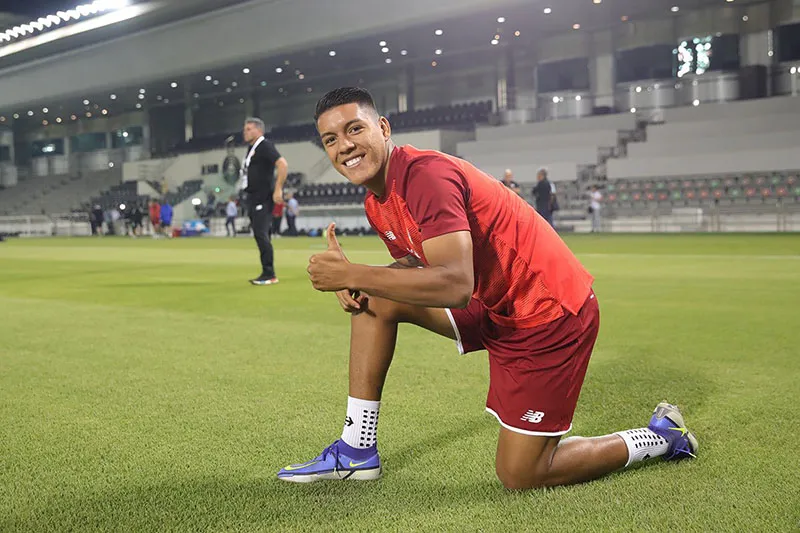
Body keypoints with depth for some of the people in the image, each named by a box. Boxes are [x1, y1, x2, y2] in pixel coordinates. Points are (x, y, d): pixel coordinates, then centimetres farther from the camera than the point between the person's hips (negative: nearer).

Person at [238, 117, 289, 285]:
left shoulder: (265, 146, -11)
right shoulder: (251, 149, 18)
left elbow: (283, 165, -22)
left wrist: (278, 189, -24)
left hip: (263, 198, -10)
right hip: (253, 198, 10)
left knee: (261, 234, -12)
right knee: (259, 234, 10)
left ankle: (269, 275, -8)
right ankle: (267, 273, 16)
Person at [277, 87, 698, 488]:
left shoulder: (427, 175, -26)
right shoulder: (377, 202, 4)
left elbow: (456, 285, -35)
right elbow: (413, 263, 15)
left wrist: (353, 275, -32)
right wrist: (353, 279, -6)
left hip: (551, 312, -9)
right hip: (495, 305, 9)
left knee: (520, 477, -3)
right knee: (372, 300, 1)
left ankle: (663, 437, 17)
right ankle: (357, 451, 8)